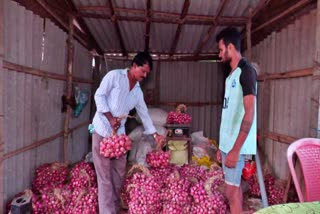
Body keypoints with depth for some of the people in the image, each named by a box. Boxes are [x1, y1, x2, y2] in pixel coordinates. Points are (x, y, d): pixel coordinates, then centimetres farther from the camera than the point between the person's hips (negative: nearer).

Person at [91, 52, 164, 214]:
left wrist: (155, 134, 17)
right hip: (102, 130, -6)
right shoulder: (114, 75, -3)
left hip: (119, 133, 6)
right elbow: (99, 95, -7)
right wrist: (110, 117, -16)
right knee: (105, 174, -3)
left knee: (119, 173, 9)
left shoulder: (138, 91, 13)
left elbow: (144, 114, 17)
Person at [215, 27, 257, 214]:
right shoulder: (232, 75, 14)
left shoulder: (246, 71, -13)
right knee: (234, 186, 16)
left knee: (232, 189, 0)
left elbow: (249, 113, -21)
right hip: (228, 142, 9)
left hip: (236, 145, -9)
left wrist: (236, 149, -23)